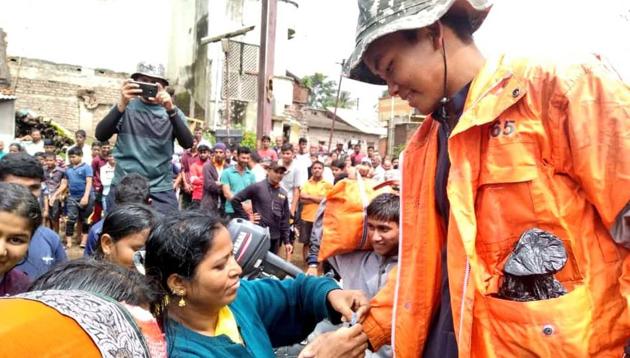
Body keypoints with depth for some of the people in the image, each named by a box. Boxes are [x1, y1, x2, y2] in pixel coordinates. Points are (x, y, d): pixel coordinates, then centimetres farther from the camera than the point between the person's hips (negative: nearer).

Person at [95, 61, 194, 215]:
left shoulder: (172, 111, 7)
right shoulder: (126, 107, 6)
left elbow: (187, 143, -9)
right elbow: (101, 135, -8)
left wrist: (171, 109, -22)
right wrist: (122, 104, -22)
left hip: (161, 192, 0)